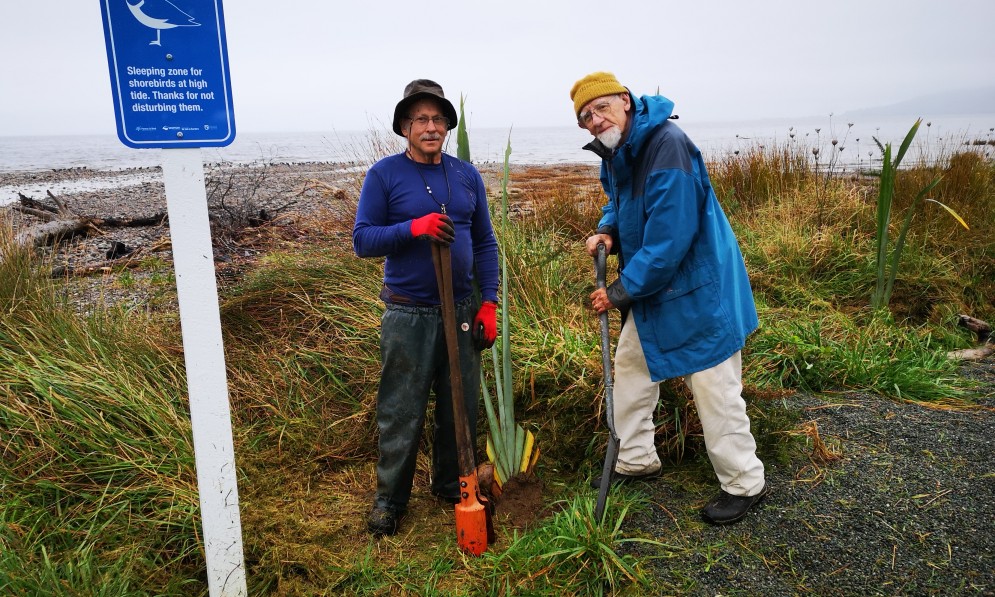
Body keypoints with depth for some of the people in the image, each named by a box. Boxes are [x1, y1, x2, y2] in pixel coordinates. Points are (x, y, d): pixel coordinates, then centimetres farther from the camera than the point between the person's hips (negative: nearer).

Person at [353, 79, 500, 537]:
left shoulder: (467, 176, 8)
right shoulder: (385, 174, -4)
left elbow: (485, 242, 10)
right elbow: (363, 240, -7)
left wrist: (489, 302, 2)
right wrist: (413, 228, -23)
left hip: (462, 312, 4)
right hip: (408, 315, -4)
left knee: (461, 407, 13)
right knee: (401, 413, 4)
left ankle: (452, 485, 33)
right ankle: (390, 499, 22)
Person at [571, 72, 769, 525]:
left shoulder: (667, 146, -26)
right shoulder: (614, 152, 4)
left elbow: (670, 236, -29)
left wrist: (620, 291, -20)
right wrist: (607, 230, 0)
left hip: (697, 287, -9)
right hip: (649, 284, 10)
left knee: (714, 386, -1)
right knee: (630, 364, 17)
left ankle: (744, 483, 17)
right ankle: (636, 460, 33)